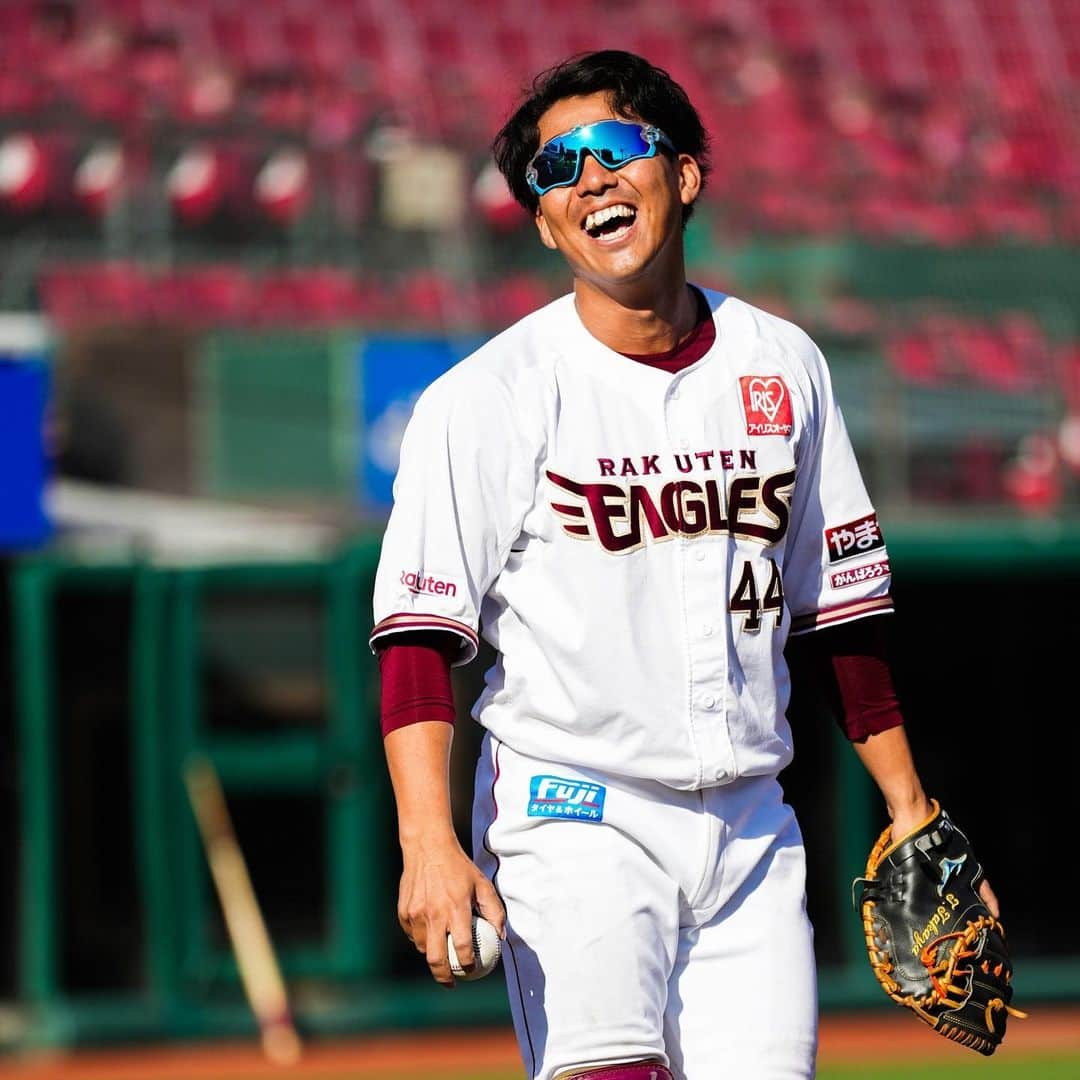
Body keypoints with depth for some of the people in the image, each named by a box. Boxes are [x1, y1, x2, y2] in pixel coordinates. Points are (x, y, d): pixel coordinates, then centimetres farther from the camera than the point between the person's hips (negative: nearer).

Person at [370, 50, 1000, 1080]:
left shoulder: (784, 366, 10)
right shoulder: (488, 398, -5)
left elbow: (843, 604, 17)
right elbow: (417, 636, -11)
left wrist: (909, 813, 15)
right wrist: (430, 848, -23)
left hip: (749, 829, 5)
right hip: (572, 820, -5)